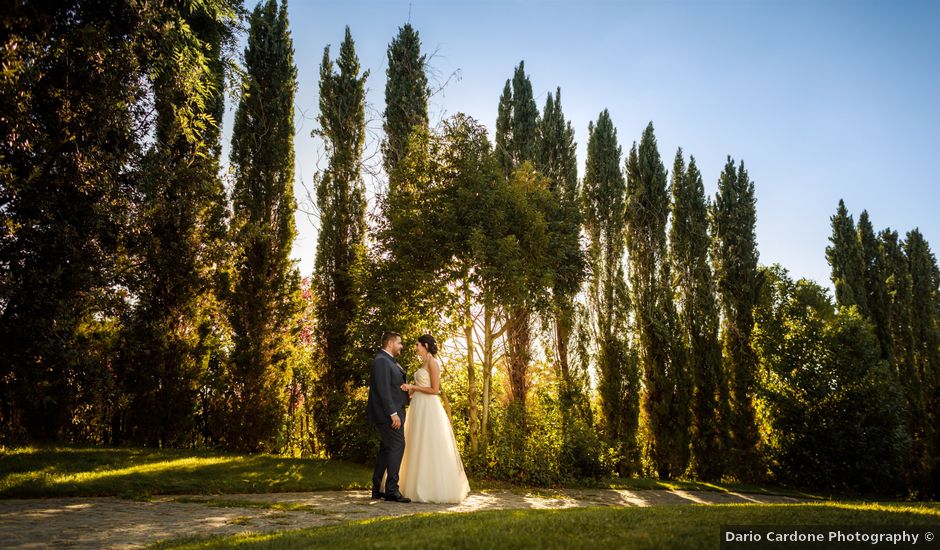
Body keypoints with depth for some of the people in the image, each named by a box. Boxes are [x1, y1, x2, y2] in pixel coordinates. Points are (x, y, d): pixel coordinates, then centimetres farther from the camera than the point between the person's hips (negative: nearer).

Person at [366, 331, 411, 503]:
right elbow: (383, 390, -21)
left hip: (389, 414, 11)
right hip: (388, 413, -11)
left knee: (386, 449, 12)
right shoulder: (381, 360, -14)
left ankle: (377, 490, 18)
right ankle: (392, 490, -11)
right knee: (397, 446, -12)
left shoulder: (389, 361, 19)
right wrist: (393, 413, -23)